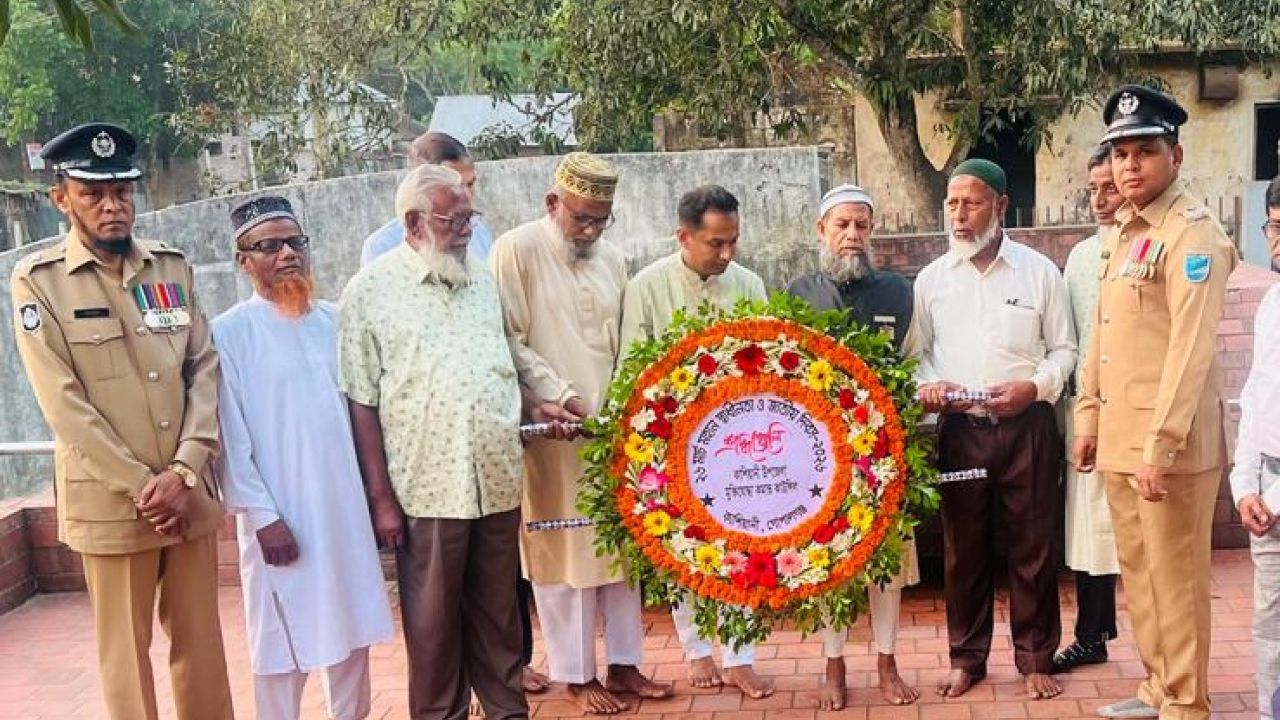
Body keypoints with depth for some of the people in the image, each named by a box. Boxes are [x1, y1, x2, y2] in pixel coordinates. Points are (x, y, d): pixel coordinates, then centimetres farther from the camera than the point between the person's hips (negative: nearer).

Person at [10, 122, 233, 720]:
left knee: (201, 642, 12)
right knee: (125, 652, 7)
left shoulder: (172, 268, 7)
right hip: (110, 501, -3)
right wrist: (142, 487, -13)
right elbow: (64, 404, -10)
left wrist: (183, 473, -10)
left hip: (187, 493, 3)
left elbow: (204, 371, 3)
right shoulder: (37, 281, -5)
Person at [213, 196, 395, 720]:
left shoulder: (333, 320, 6)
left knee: (353, 626, 15)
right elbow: (230, 437, -10)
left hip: (345, 507, 5)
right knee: (284, 639, 6)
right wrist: (262, 516, -13)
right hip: (280, 516, -5)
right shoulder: (229, 333, -9)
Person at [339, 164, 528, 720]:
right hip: (427, 489, -4)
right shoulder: (371, 290, -5)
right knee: (433, 622, 7)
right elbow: (360, 403, -6)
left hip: (498, 482, 5)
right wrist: (380, 497, -9)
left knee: (498, 612, 14)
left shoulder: (482, 280, 11)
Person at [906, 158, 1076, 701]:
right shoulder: (931, 279, 6)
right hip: (960, 429, 2)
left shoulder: (1039, 271, 1)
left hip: (1027, 427, -1)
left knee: (1031, 547, 6)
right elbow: (915, 352, 10)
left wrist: (1035, 387, -13)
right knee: (963, 548, 9)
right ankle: (967, 657, 23)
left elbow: (1064, 349, 4)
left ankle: (1035, 659, 20)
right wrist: (928, 384, -11)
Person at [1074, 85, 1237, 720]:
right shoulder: (1123, 235, 16)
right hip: (1119, 440, 9)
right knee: (1137, 574, 17)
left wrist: (1160, 447, -23)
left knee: (1176, 580, 2)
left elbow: (1191, 349, -19)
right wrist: (1089, 418, 16)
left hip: (1167, 445, -8)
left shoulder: (1193, 235, -12)